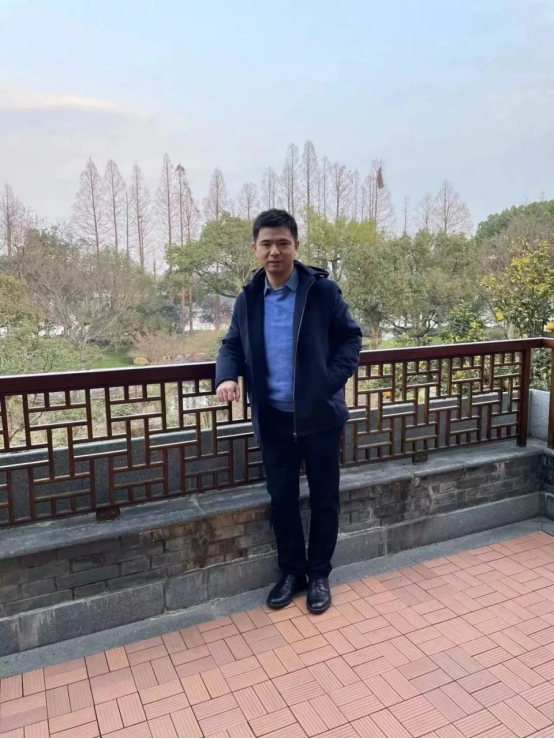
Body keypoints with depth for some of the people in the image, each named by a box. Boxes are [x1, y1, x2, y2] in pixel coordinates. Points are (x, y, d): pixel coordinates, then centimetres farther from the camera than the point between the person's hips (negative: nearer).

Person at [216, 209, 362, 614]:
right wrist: (227, 376, -10)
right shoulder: (248, 299, 3)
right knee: (282, 499, 13)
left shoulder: (323, 290, -7)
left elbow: (351, 338, -2)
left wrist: (332, 380, -15)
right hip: (274, 419, 3)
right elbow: (233, 345, 11)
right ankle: (292, 571, 33)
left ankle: (319, 574, 30)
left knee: (324, 499, 10)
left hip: (320, 416, -2)